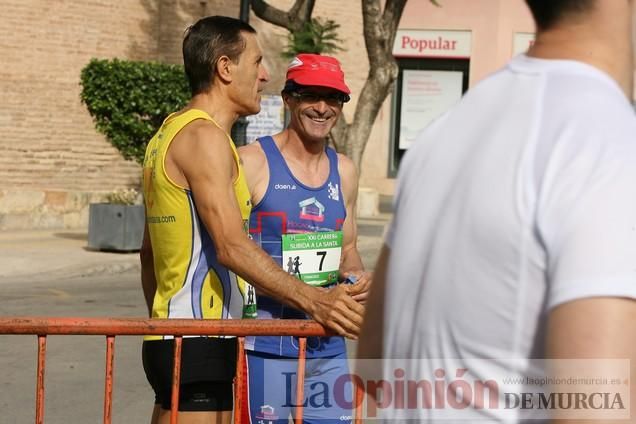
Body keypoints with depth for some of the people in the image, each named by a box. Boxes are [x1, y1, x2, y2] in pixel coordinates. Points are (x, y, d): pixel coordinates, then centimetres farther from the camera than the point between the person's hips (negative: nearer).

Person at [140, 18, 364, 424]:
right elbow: (231, 246, -24)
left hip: (170, 337, 10)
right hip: (198, 343, -10)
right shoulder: (204, 136, -13)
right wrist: (311, 299, -28)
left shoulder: (168, 134, 18)